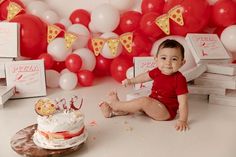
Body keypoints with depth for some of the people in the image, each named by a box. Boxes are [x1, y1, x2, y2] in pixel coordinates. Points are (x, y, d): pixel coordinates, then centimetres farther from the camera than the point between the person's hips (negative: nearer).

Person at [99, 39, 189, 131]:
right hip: (153, 105, 8)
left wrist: (183, 120, -30)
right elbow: (146, 76, 19)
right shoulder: (157, 72, -4)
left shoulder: (179, 80, -24)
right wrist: (131, 81, 21)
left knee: (144, 101, -24)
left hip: (166, 111, -8)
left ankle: (116, 104, -8)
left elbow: (183, 102, -24)